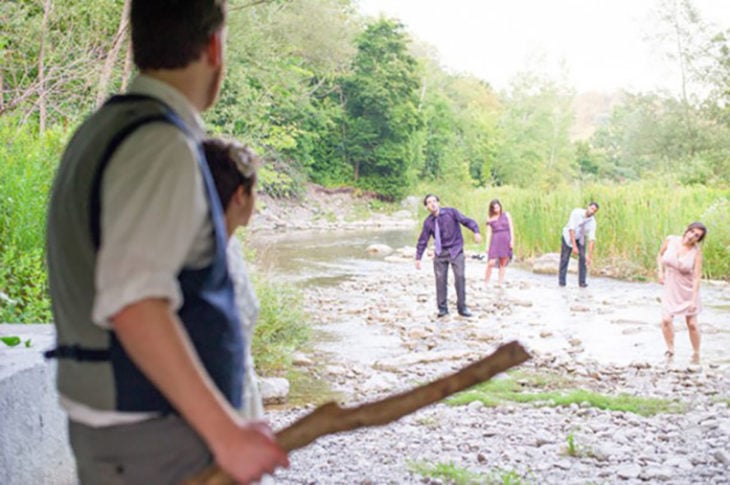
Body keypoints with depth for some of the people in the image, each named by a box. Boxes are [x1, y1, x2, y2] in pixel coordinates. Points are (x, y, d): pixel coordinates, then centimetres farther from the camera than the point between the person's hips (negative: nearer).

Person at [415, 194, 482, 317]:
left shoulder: (450, 212, -7)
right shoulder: (428, 222, 0)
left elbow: (467, 221, -11)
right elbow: (423, 241, 4)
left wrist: (476, 232, -28)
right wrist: (418, 257, -1)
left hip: (456, 251, -2)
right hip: (440, 253, 2)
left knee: (460, 277, -8)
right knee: (440, 279, -1)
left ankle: (462, 307, 1)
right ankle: (442, 308, 10)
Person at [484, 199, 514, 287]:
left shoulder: (506, 215, 9)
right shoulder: (490, 219, 7)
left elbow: (511, 228, 7)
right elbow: (489, 233, 5)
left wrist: (512, 240, -3)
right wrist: (487, 246, 0)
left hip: (506, 241, 1)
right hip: (495, 241, -1)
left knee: (503, 263, 3)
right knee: (491, 263, -13)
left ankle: (501, 283, 7)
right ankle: (486, 283, -4)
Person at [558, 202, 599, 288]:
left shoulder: (592, 222, -21)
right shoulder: (576, 213, -28)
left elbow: (591, 239, -24)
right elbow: (571, 229, -31)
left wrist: (589, 256, -30)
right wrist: (574, 246, -36)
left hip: (580, 238, 2)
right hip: (569, 236, -2)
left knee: (583, 258, -11)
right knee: (565, 258, -5)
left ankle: (582, 282, -3)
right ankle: (561, 281, 7)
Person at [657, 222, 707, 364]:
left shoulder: (696, 251, -18)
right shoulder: (670, 240, -12)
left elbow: (697, 276, -18)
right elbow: (660, 255, 9)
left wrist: (694, 300, -21)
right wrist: (660, 271, -5)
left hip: (688, 289, -2)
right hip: (670, 287, 2)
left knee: (692, 323, 3)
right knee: (666, 319, -13)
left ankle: (696, 354, 21)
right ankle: (670, 350, 6)